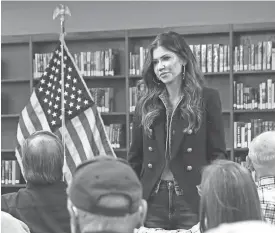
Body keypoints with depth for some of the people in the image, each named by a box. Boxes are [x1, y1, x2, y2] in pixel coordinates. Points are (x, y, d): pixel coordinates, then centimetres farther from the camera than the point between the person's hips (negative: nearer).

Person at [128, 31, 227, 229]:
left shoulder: (207, 99, 1)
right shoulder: (146, 104, 10)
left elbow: (218, 154, -1)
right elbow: (135, 158, 13)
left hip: (193, 200, -3)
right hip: (152, 200, 3)